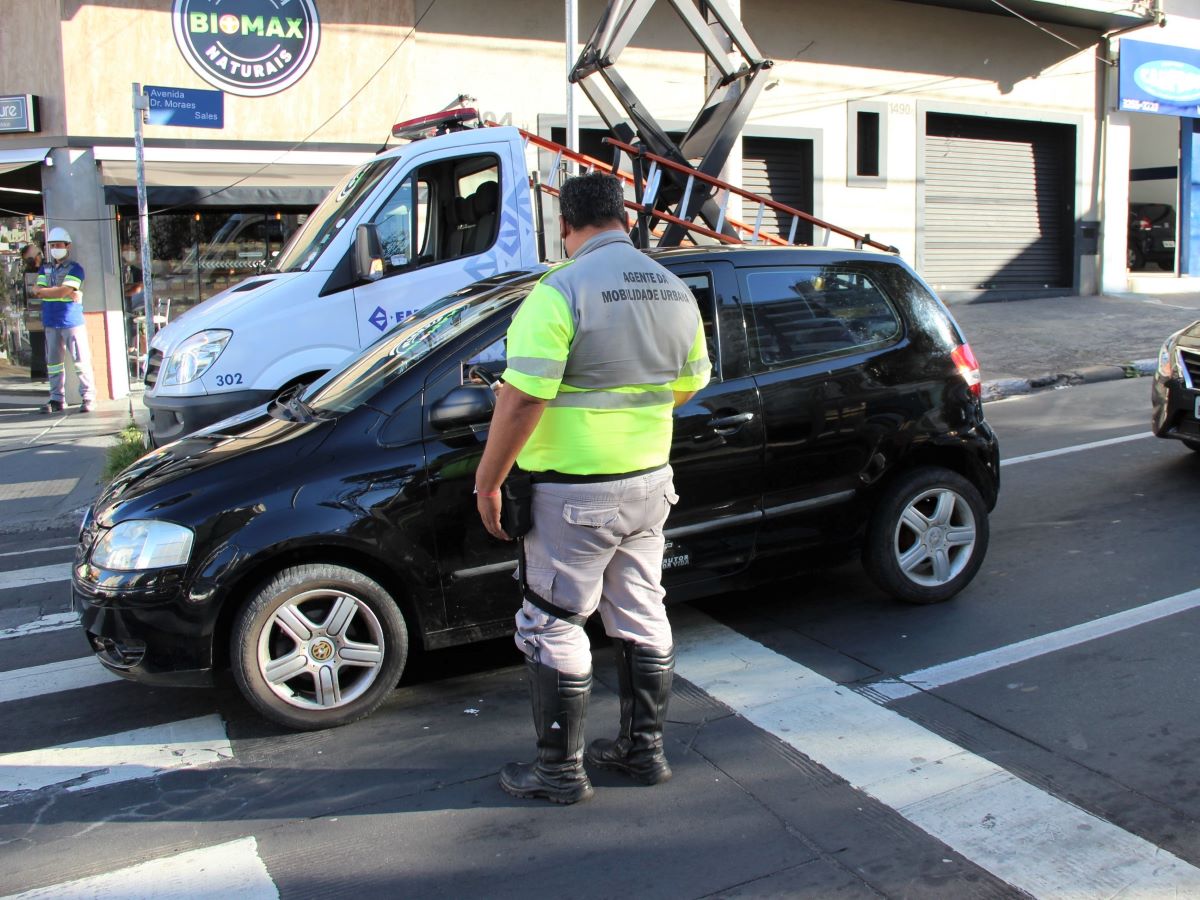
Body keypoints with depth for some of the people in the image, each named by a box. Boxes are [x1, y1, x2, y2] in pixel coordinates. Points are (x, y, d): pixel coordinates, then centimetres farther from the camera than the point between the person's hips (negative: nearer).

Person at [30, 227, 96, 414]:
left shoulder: (75, 268, -2)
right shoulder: (45, 269, 14)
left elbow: (63, 290, -16)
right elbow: (37, 290, -2)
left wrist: (45, 291, -2)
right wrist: (68, 294, -12)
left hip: (72, 321, -6)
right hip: (51, 322, 6)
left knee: (81, 360, -6)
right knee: (53, 362, 8)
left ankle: (88, 397, -2)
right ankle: (57, 399, 13)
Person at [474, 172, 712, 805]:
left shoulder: (562, 290, -17)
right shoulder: (674, 290, 6)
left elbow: (522, 399, -22)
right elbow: (689, 384, 16)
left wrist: (488, 481, -12)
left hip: (574, 493, -7)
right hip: (650, 482, 7)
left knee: (551, 627, 6)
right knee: (642, 617, 18)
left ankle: (560, 771, 17)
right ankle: (644, 749, 31)